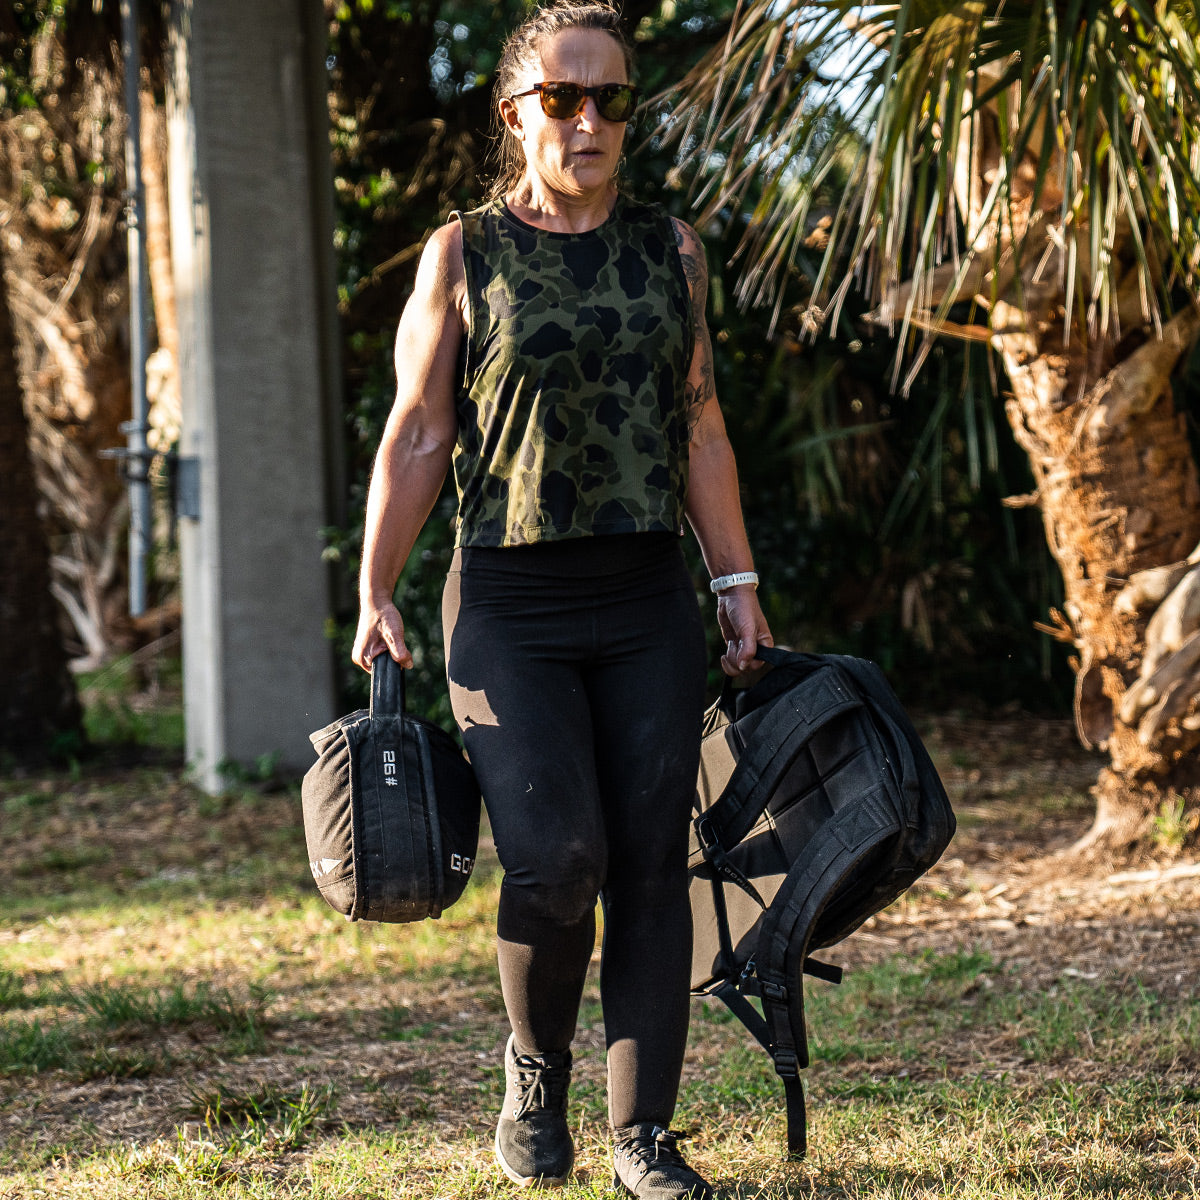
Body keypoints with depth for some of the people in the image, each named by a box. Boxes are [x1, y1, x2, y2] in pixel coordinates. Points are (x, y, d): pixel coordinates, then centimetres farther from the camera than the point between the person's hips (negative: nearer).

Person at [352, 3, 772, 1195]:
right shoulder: (462, 256, 2)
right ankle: (535, 1068, 13)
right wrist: (374, 594, -3)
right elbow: (414, 438, 3)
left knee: (651, 864, -1)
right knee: (554, 855, -15)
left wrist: (736, 581, 9)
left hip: (648, 603, 3)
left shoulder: (669, 248, 10)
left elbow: (699, 428, 14)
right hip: (509, 605, -3)